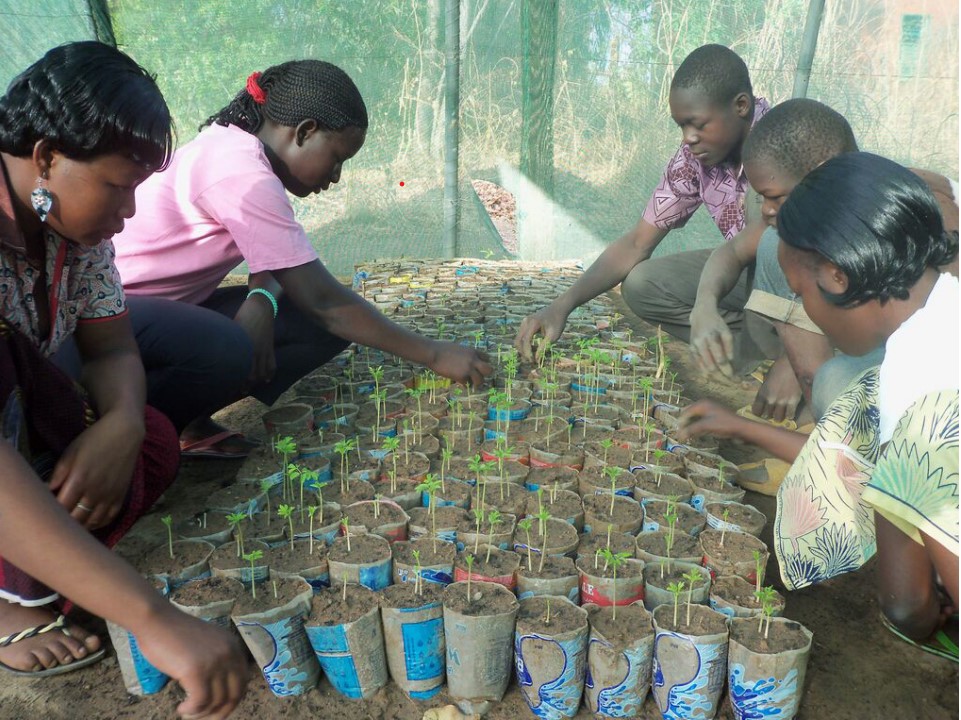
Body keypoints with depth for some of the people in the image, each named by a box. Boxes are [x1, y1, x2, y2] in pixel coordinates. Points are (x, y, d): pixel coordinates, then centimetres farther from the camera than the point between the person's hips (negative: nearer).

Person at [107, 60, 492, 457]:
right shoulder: (242, 174, -27)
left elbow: (271, 265, 5)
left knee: (325, 326, -7)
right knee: (228, 353, -39)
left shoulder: (240, 149, 2)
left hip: (174, 304, 9)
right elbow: (322, 299, -27)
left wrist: (262, 302, -21)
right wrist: (434, 354, -22)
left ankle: (193, 421, 0)